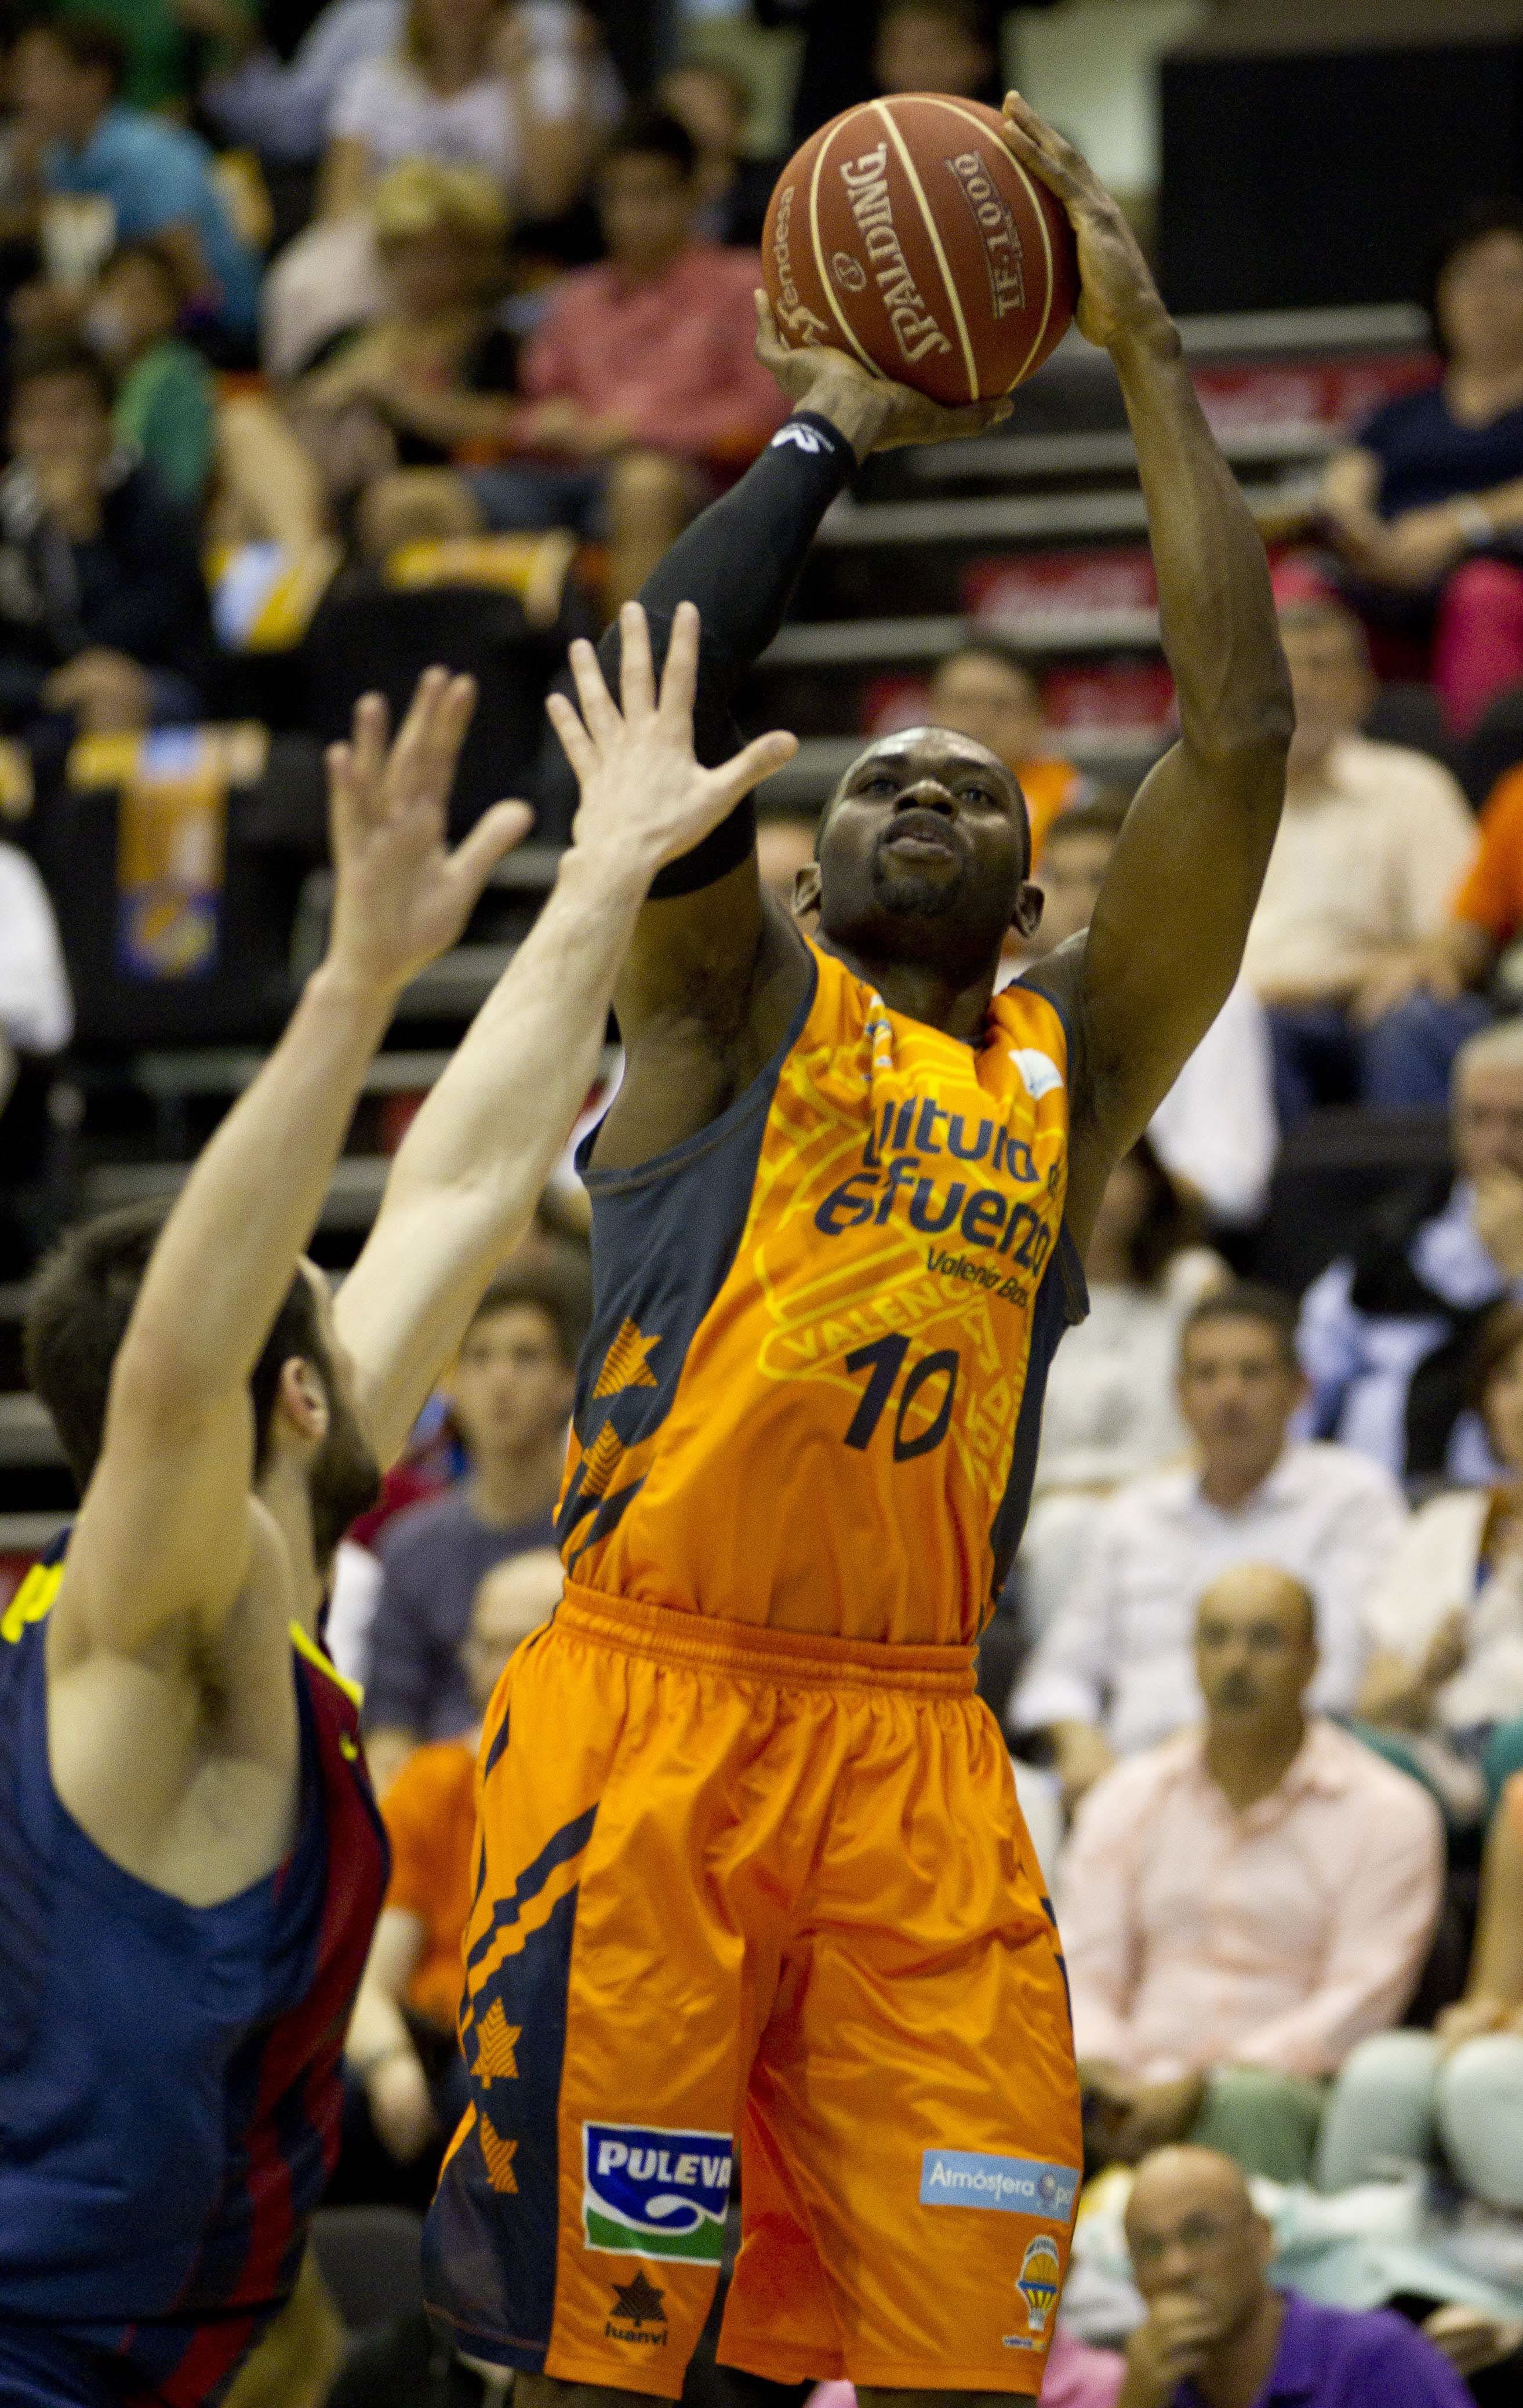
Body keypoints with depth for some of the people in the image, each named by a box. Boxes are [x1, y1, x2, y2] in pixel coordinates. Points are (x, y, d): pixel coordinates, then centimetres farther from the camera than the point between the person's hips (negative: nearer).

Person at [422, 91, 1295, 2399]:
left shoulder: (1076, 1062, 17)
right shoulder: (734, 998, 8)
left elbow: (1240, 733, 7)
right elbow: (655, 709, -10)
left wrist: (1145, 347, 7)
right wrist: (829, 429, 1)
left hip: (918, 1754, 4)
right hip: (650, 1719, -4)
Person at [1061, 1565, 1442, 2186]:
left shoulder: (1389, 1814, 6)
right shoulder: (1126, 1801, 18)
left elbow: (1358, 2001, -4)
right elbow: (1079, 1968, 11)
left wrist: (1199, 2086, -16)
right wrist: (1100, 2072, -13)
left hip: (1291, 2087, -2)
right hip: (1138, 2089, 3)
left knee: (1251, 2103, -40)